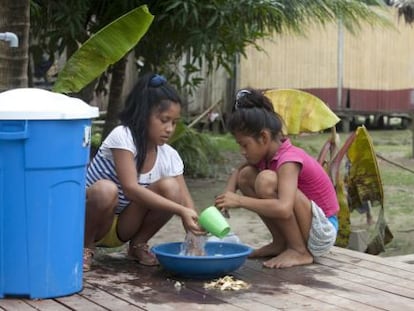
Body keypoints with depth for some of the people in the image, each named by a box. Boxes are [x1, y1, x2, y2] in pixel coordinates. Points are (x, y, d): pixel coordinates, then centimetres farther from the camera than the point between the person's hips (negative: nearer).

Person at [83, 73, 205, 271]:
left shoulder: (169, 156, -6)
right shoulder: (122, 137, -23)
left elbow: (185, 200, -8)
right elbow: (130, 188, -33)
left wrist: (195, 227, -30)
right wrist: (181, 211, -39)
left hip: (122, 228, 5)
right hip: (85, 218, -5)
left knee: (170, 187, -19)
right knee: (106, 190, -38)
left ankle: (138, 245, 1)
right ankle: (85, 247, -10)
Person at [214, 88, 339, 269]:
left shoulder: (288, 160, -24)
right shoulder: (267, 154, 0)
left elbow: (284, 209, -40)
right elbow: (238, 172, 18)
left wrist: (239, 201, -34)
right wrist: (227, 197, -4)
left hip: (323, 230, -9)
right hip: (299, 227, 9)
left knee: (267, 180, -30)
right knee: (246, 175, 1)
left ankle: (300, 251, -16)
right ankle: (280, 243, 5)